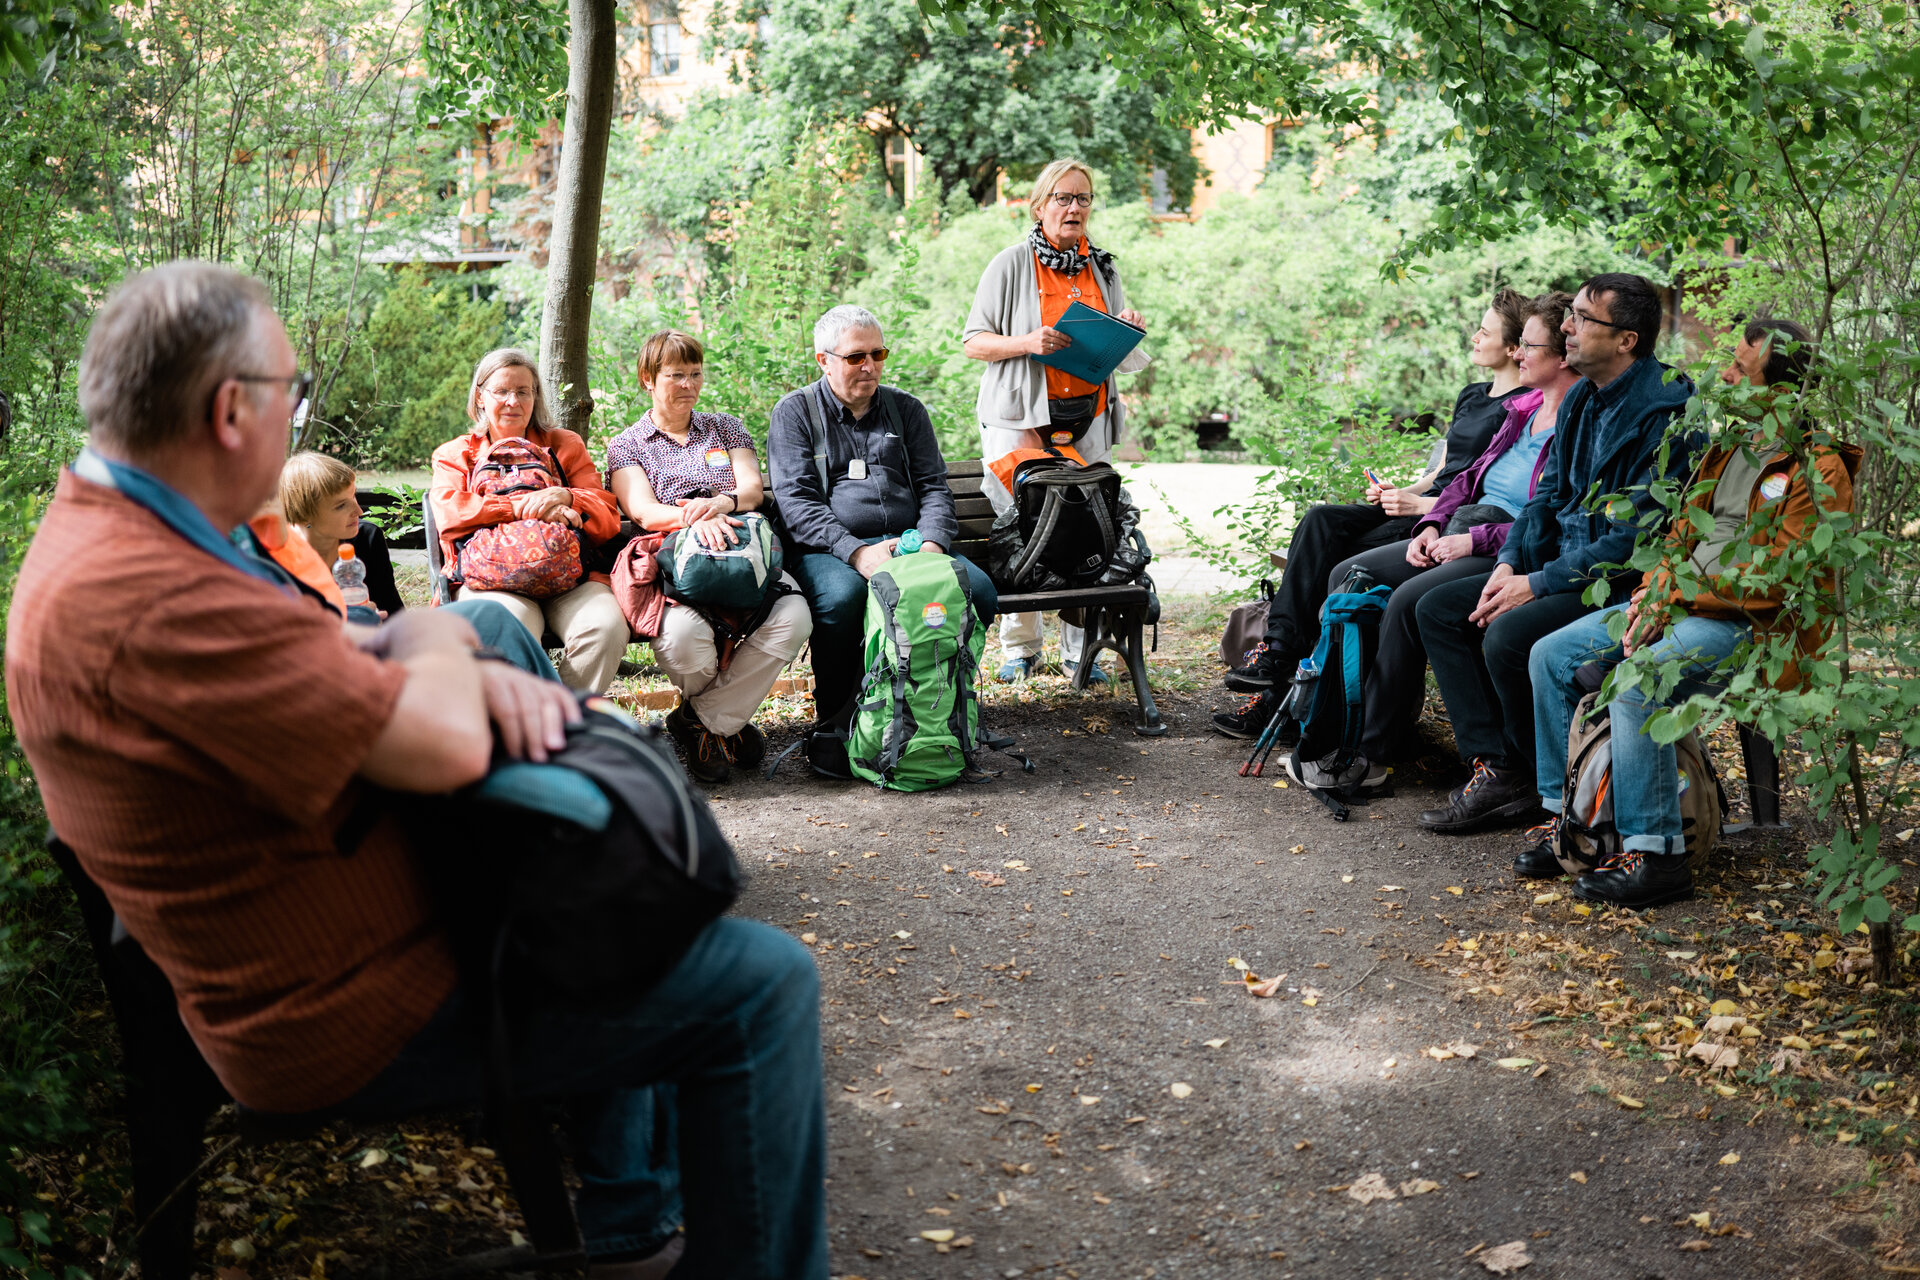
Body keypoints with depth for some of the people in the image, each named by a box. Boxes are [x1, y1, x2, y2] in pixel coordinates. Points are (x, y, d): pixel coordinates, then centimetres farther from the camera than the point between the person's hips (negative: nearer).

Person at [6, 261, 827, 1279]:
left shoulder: (104, 528, 4)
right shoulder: (149, 601, -31)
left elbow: (328, 654, 12)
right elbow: (446, 746, -33)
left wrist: (477, 673, -8)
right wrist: (431, 640, -9)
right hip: (348, 1018, -11)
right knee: (761, 984, -9)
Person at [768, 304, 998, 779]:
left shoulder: (906, 409, 19)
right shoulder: (794, 412, 7)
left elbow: (934, 486, 14)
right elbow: (796, 501, -5)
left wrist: (931, 543, -9)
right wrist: (856, 552, -20)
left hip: (909, 541, 4)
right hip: (828, 550, -3)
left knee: (977, 590, -26)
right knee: (842, 596, -39)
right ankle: (833, 721, -17)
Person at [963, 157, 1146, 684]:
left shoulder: (1103, 267, 15)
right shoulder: (1011, 265, 1)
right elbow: (973, 341, -1)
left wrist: (1127, 329, 2)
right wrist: (1027, 343, -17)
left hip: (1088, 417, 4)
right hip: (1020, 416, -4)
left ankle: (1079, 650, 8)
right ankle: (1021, 647, 7)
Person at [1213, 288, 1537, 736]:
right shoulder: (1470, 397, 22)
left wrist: (1418, 503, -16)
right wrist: (1400, 492, 6)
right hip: (1420, 506, 8)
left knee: (1343, 567, -23)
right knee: (1321, 521, -16)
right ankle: (1280, 645, -23)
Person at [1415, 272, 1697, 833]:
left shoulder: (1664, 411, -19)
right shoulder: (1582, 398, 10)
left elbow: (1638, 535, -22)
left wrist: (1538, 584, -20)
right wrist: (1510, 564, -1)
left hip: (1630, 583, -9)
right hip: (1565, 565, 10)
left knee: (1508, 635, -30)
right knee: (1437, 608, -1)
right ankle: (1495, 768, -6)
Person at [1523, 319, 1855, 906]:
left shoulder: (1818, 471, -11)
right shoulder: (1731, 447, 16)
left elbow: (1776, 580, -19)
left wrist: (1678, 591, -17)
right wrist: (1657, 590, -2)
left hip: (1756, 625, -9)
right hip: (1683, 602, 9)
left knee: (1636, 685, -33)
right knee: (1551, 656, -3)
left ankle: (1654, 854, -25)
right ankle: (1564, 815, 4)